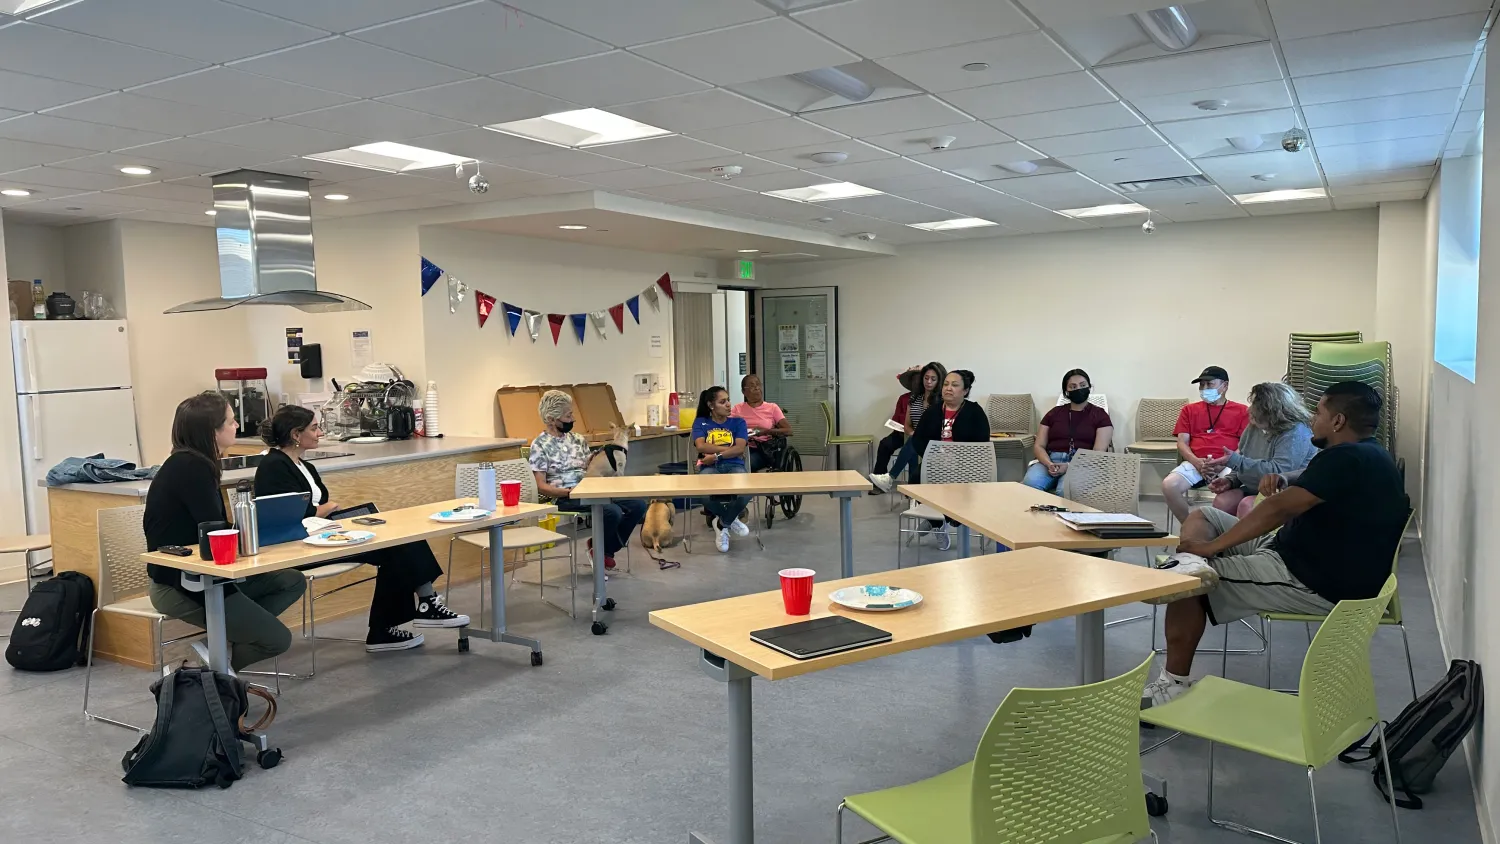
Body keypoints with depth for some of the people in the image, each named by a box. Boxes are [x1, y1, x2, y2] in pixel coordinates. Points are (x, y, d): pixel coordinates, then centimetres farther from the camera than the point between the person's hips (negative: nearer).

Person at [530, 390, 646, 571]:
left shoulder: (578, 439, 17)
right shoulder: (540, 445, -2)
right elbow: (541, 486, -8)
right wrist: (568, 491, -21)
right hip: (566, 498, -7)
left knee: (638, 505, -13)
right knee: (613, 512, -31)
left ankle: (605, 550, 5)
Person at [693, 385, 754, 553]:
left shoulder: (738, 422, 16)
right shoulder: (700, 422, 14)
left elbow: (740, 448, -2)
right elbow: (701, 446, -5)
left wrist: (716, 455, -14)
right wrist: (729, 449, -7)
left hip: (734, 466, 1)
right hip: (709, 468, -1)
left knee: (747, 491, -37)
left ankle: (723, 523, -2)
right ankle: (730, 520, -3)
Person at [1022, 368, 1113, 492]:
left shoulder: (1100, 415, 11)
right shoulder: (1054, 413, 18)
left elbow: (1099, 453, -1)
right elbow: (1039, 446, 11)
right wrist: (1049, 464, -12)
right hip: (1051, 460, 2)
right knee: (1030, 483, -34)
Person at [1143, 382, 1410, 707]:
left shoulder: (1347, 458, -22)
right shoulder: (1368, 454, 12)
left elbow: (1280, 508, -24)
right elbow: (1311, 480, 28)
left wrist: (1211, 545, -19)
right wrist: (1284, 480, 2)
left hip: (1320, 584, -11)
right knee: (1202, 517, 10)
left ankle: (1173, 685, -8)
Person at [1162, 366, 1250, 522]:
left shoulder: (1241, 411, 15)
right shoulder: (1189, 410, 22)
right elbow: (1182, 442, 12)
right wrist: (1196, 461, -8)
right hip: (1195, 463, 2)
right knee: (1168, 485, -28)